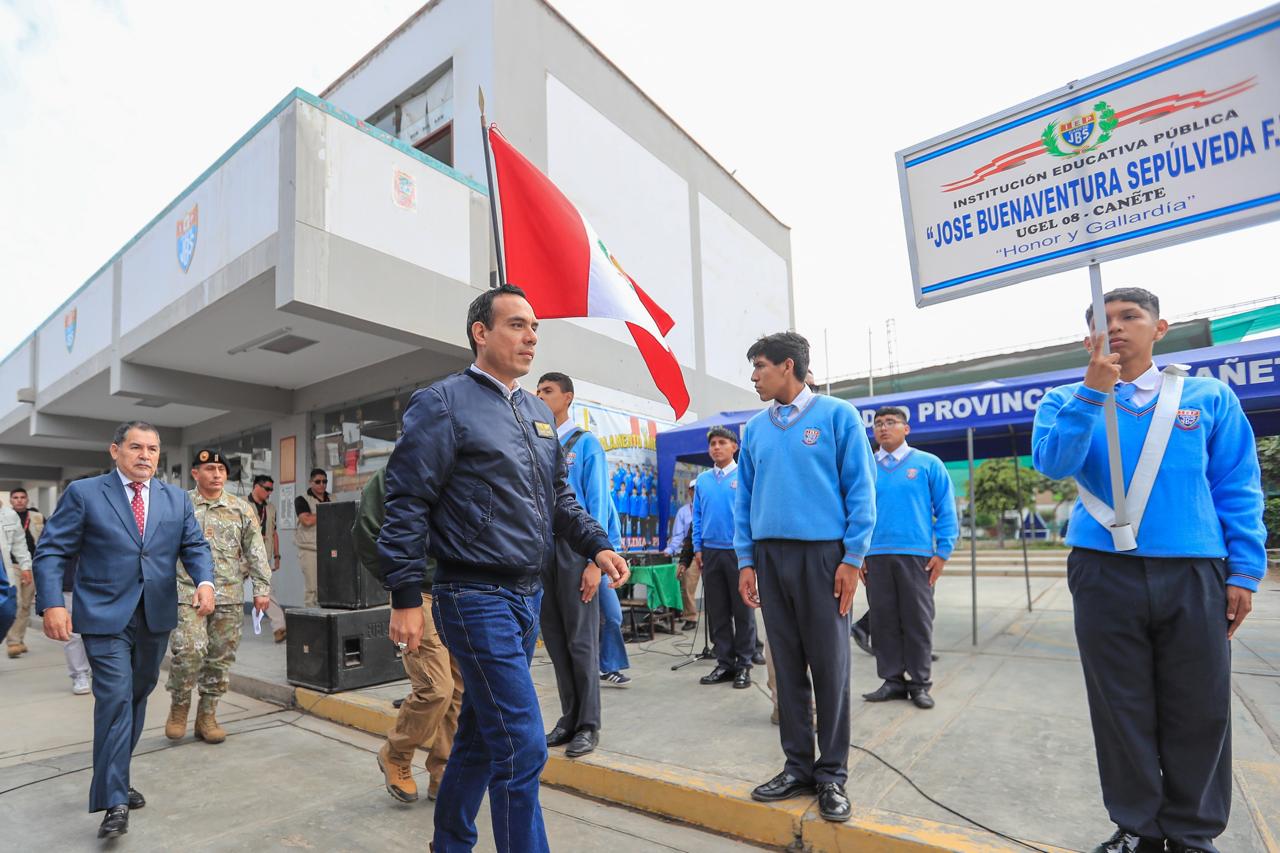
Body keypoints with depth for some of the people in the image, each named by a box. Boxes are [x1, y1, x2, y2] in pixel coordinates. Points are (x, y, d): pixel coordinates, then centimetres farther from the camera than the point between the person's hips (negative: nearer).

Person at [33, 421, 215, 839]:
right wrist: (52, 603, -16)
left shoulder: (177, 499, 7)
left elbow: (195, 546, 4)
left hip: (156, 617, 4)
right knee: (115, 700, -9)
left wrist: (204, 581, -14)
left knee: (137, 698, 15)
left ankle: (115, 777, 33)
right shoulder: (83, 493, -2)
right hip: (106, 616, -4)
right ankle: (113, 801, 0)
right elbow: (52, 552, -4)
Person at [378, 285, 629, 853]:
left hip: (526, 597, 8)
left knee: (480, 735, 20)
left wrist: (597, 545, 3)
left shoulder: (539, 414, 13)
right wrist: (405, 599, -14)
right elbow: (406, 504, -11)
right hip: (476, 597, -7)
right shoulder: (443, 403, -8)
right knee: (522, 747, -6)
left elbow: (560, 499, 18)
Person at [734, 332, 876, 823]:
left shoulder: (836, 415, -3)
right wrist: (745, 561, 6)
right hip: (770, 556, 4)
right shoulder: (755, 428, 10)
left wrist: (853, 559, -9)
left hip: (822, 553, -4)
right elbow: (744, 498, 11)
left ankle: (832, 774, 20)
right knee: (787, 667, 11)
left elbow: (860, 489, -5)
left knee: (829, 666, 5)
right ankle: (799, 767, 24)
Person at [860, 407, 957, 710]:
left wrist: (942, 552, -4)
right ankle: (893, 680, 20)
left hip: (916, 554, -2)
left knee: (917, 620, 5)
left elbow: (946, 511, 3)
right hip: (875, 556, 2)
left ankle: (920, 683, 17)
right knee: (883, 620, 7)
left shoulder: (928, 464, 3)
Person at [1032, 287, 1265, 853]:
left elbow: (1238, 490, 7)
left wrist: (1244, 571, 1)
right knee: (1123, 710, 8)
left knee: (1199, 713, 7)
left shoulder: (1209, 397, 8)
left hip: (1194, 573, 1)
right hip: (1105, 572, 0)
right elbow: (1052, 462, -12)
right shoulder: (1069, 400, 6)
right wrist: (1094, 388, -19)